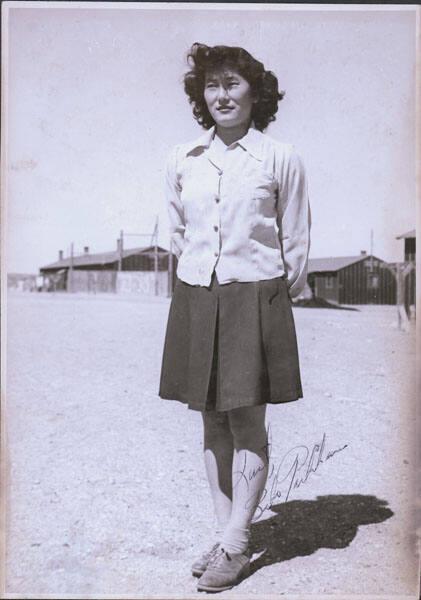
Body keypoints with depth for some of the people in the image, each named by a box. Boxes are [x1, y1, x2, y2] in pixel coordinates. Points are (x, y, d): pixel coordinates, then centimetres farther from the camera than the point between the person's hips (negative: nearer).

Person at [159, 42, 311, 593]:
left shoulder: (280, 158, -1)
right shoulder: (182, 160, 8)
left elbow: (297, 242, 4)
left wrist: (273, 296, 5)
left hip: (256, 298, -3)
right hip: (195, 298, 4)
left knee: (246, 419, -3)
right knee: (212, 420, 8)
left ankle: (234, 545, 9)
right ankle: (225, 532, 20)